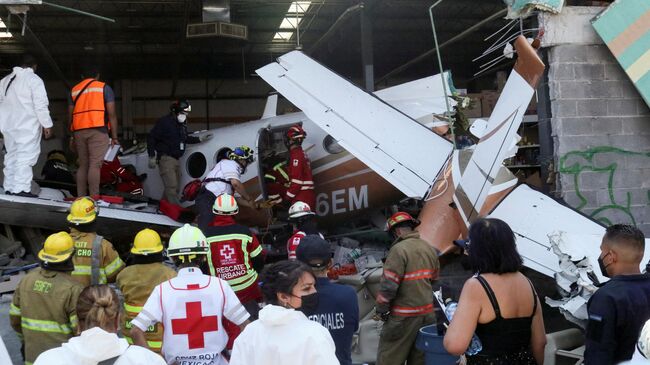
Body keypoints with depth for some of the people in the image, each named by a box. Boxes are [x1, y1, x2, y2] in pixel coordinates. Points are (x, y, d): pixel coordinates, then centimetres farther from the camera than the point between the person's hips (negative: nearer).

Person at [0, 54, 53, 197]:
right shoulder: (34, 79, -6)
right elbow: (41, 105, -12)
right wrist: (47, 125, -8)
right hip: (27, 126, -7)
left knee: (11, 155, 13)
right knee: (25, 156, -9)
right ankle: (21, 189, -16)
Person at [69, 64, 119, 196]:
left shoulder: (74, 90, 21)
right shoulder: (104, 88, 10)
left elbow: (70, 115, 15)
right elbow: (111, 114, 1)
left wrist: (72, 136, 20)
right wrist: (114, 137, 1)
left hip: (78, 131, 4)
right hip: (97, 130, -4)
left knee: (83, 165, 10)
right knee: (95, 164, -12)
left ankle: (80, 198, 5)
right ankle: (94, 198, -21)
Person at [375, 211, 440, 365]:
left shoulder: (399, 249, -16)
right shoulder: (430, 249, 7)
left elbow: (388, 285, -17)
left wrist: (380, 311, -7)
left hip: (404, 317, -7)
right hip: (427, 313, 8)